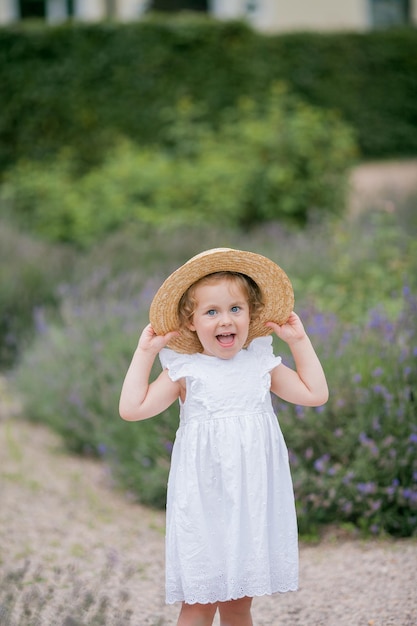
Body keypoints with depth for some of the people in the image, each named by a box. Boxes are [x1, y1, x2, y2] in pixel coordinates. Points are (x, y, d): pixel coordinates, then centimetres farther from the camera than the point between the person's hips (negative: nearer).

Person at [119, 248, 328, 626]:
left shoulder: (261, 365, 6)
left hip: (252, 504, 3)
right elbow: (133, 408, -8)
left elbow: (315, 394, 10)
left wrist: (300, 341, 8)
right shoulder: (185, 372, -3)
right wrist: (145, 352, -6)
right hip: (203, 505, -3)